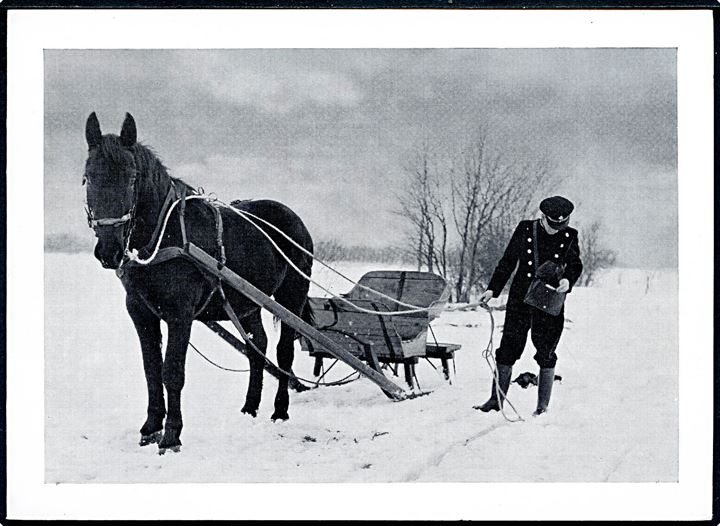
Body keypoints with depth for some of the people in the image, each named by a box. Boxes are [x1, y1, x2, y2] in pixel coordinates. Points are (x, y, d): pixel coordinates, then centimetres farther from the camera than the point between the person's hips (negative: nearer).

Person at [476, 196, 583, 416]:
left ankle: (543, 406, 8)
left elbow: (575, 264, 6)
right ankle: (497, 399, 9)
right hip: (520, 297, 1)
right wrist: (493, 289, 4)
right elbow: (508, 261, 7)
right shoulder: (525, 230, 1)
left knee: (546, 352, 0)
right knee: (509, 346, 1)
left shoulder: (569, 237, 1)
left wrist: (568, 279, -17)